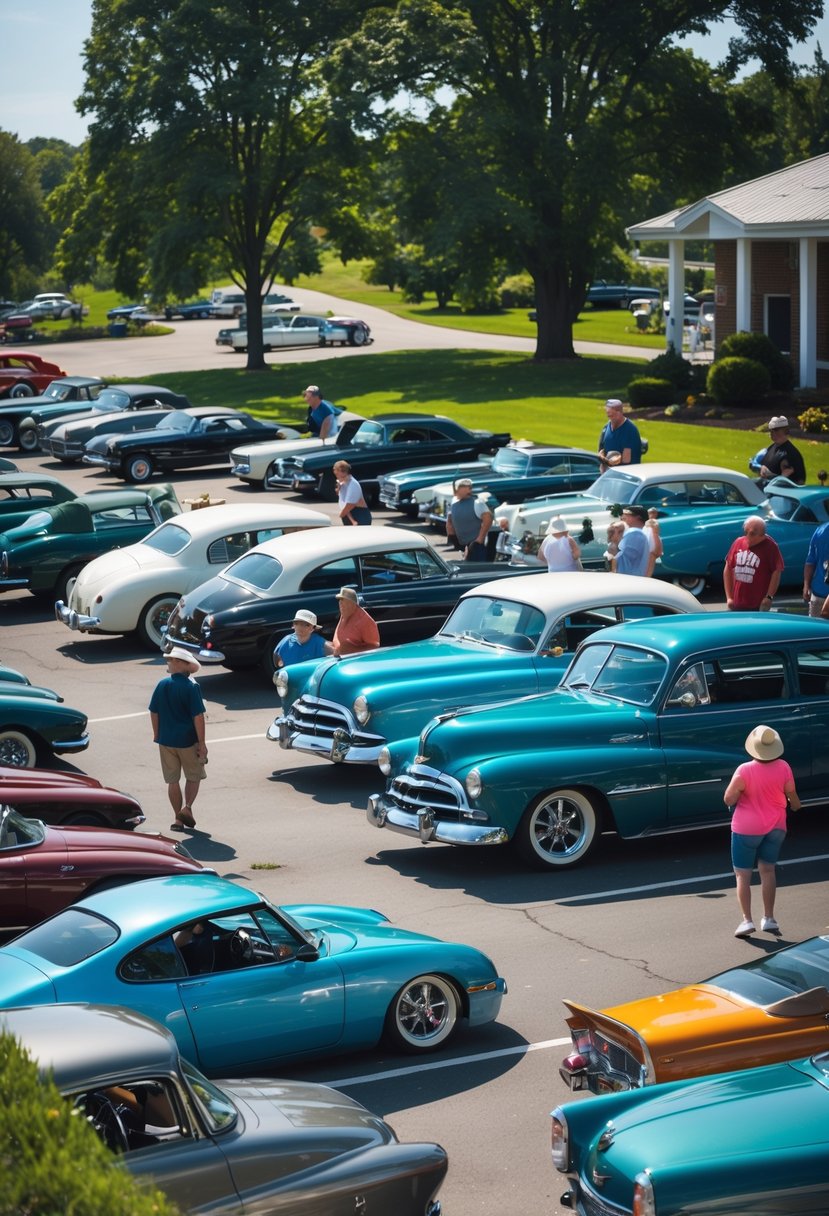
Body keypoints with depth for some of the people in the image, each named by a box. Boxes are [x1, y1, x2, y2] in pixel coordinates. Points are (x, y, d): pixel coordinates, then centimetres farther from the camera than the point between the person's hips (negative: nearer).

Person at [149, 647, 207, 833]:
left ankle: (178, 819, 15)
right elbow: (198, 716, -15)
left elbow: (154, 712, 5)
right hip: (188, 740, -3)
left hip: (166, 740, 3)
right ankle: (187, 807, -4)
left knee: (173, 780, 12)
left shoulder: (162, 685, -2)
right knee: (194, 776, 15)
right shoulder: (191, 687, -13)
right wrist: (202, 743, -10)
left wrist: (156, 734, 19)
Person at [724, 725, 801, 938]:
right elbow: (792, 796, 1)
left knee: (742, 874, 5)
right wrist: (795, 805, 23)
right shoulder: (783, 768, -11)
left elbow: (728, 800, -17)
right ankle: (769, 918, 12)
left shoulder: (745, 771, -21)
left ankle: (747, 920, -2)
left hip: (747, 828, -4)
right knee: (767, 870, 16)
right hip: (775, 827, 4)